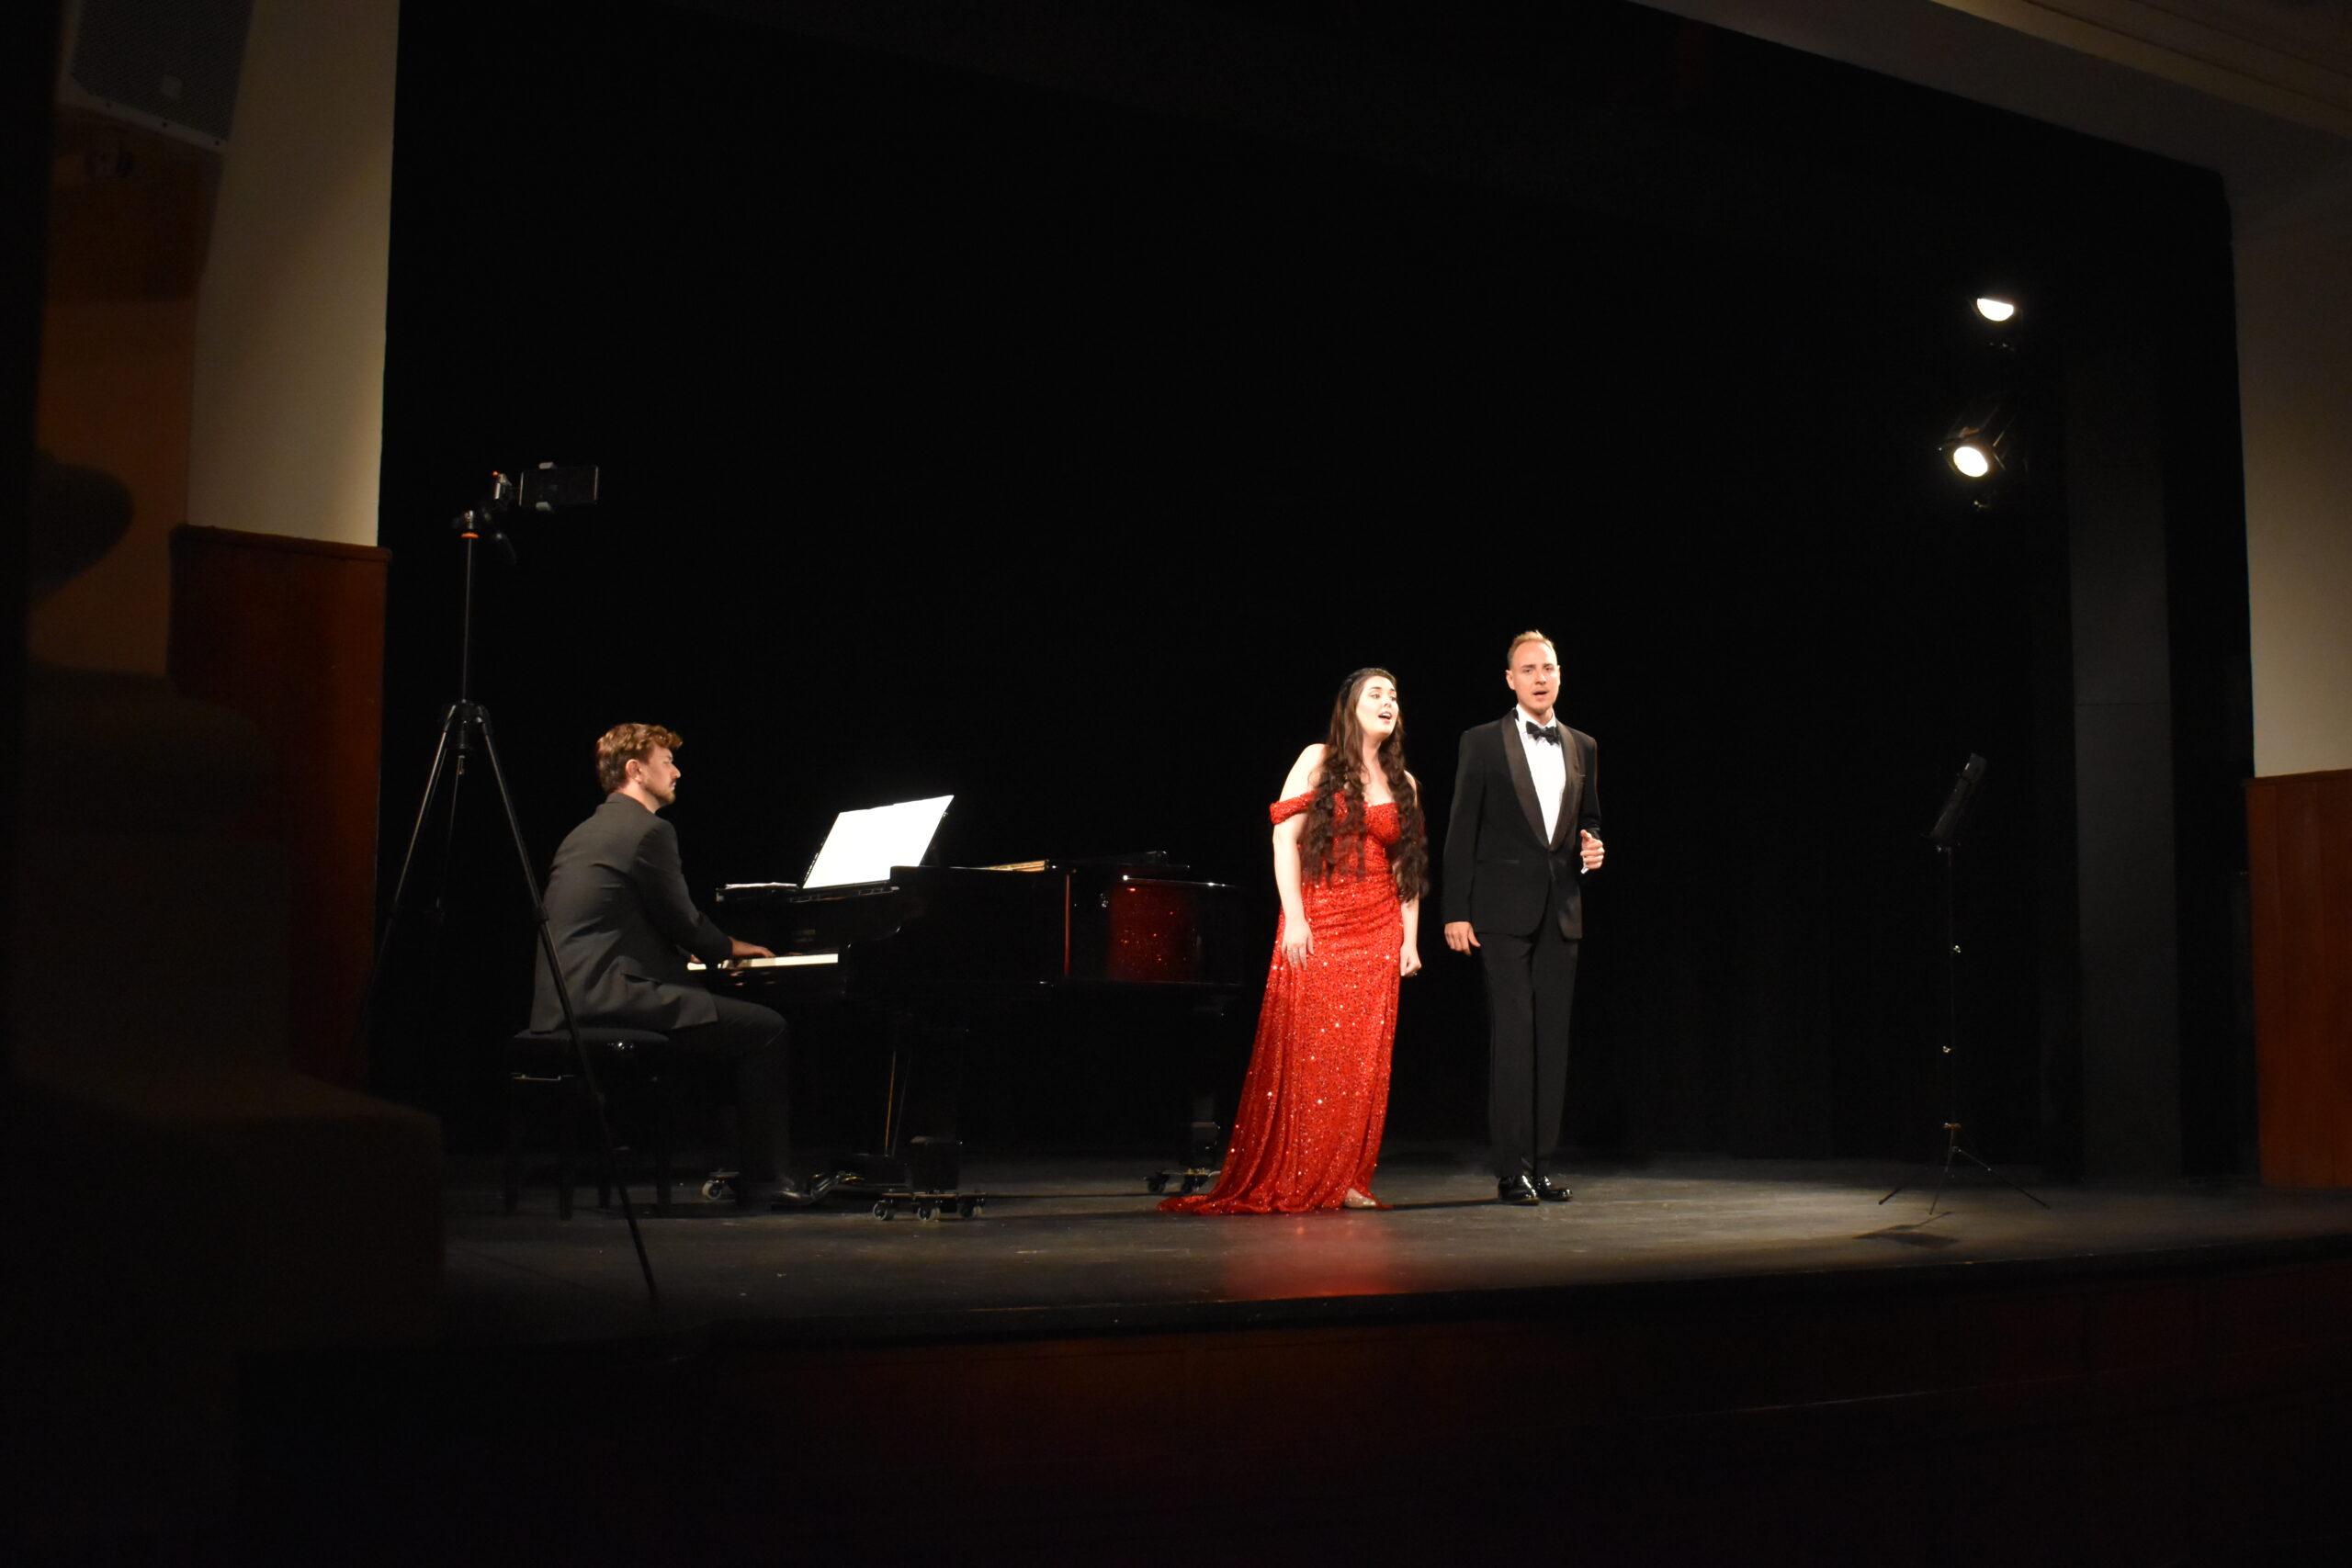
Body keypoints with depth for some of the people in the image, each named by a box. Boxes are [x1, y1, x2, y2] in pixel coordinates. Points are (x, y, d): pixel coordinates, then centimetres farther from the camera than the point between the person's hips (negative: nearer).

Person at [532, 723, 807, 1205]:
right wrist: (729, 948, 15)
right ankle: (763, 1179, -4)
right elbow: (685, 925, -6)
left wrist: (714, 948, 28)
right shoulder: (649, 831, -8)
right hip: (609, 996, -10)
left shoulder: (585, 833, 22)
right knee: (765, 1028, -5)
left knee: (739, 1021, 24)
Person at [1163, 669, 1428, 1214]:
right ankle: (1290, 1181, 3)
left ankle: (1344, 1180, 8)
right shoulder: (1318, 761, 2)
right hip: (1317, 926, -4)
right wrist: (1294, 917, -12)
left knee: (1363, 1057, 1)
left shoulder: (1403, 784, 14)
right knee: (1304, 1051, -5)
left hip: (1378, 933, 4)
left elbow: (1408, 868, 13)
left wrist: (1410, 940, 6)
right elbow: (1285, 837, -4)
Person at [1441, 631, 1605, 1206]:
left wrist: (1591, 851, -1)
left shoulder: (1583, 748, 14)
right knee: (1513, 1034, -8)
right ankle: (1512, 1169, -5)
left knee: (1552, 1037, 4)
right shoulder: (1483, 743, 1)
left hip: (1561, 911, 4)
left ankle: (1540, 1162, 11)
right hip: (1503, 910, -4)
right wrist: (1456, 912, -8)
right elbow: (1461, 833, -2)